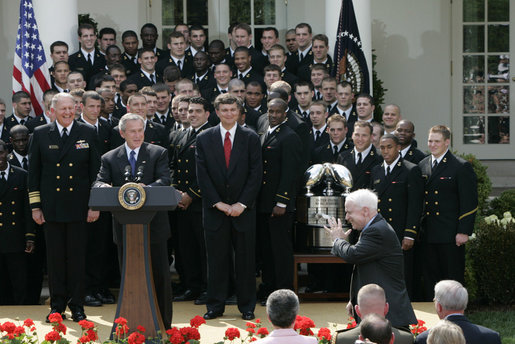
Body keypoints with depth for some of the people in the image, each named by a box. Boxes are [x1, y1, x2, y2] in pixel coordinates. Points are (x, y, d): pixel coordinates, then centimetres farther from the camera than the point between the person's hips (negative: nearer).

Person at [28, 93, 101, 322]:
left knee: (77, 257, 2)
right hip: (52, 208, 1)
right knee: (55, 257, 4)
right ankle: (57, 305, 12)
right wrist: (35, 206, 2)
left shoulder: (88, 133, 4)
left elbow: (95, 171, 5)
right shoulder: (40, 135, 5)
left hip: (78, 208, -1)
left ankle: (77, 305, 10)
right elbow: (33, 173, 7)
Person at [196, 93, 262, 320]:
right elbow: (202, 175, 1)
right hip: (215, 209, 1)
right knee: (217, 259, 3)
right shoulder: (204, 139, 4)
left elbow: (256, 174, -1)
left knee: (245, 259, 3)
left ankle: (247, 307, 11)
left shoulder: (251, 138, 2)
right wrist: (218, 203, -7)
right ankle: (215, 306, 11)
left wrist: (242, 204, -10)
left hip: (243, 209, 0)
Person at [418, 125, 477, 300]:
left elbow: (469, 203, -8)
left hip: (451, 235, -5)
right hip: (428, 235, 5)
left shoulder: (462, 167, -5)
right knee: (430, 278, 8)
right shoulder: (422, 165, 12)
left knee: (453, 277, 1)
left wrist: (464, 231, -13)